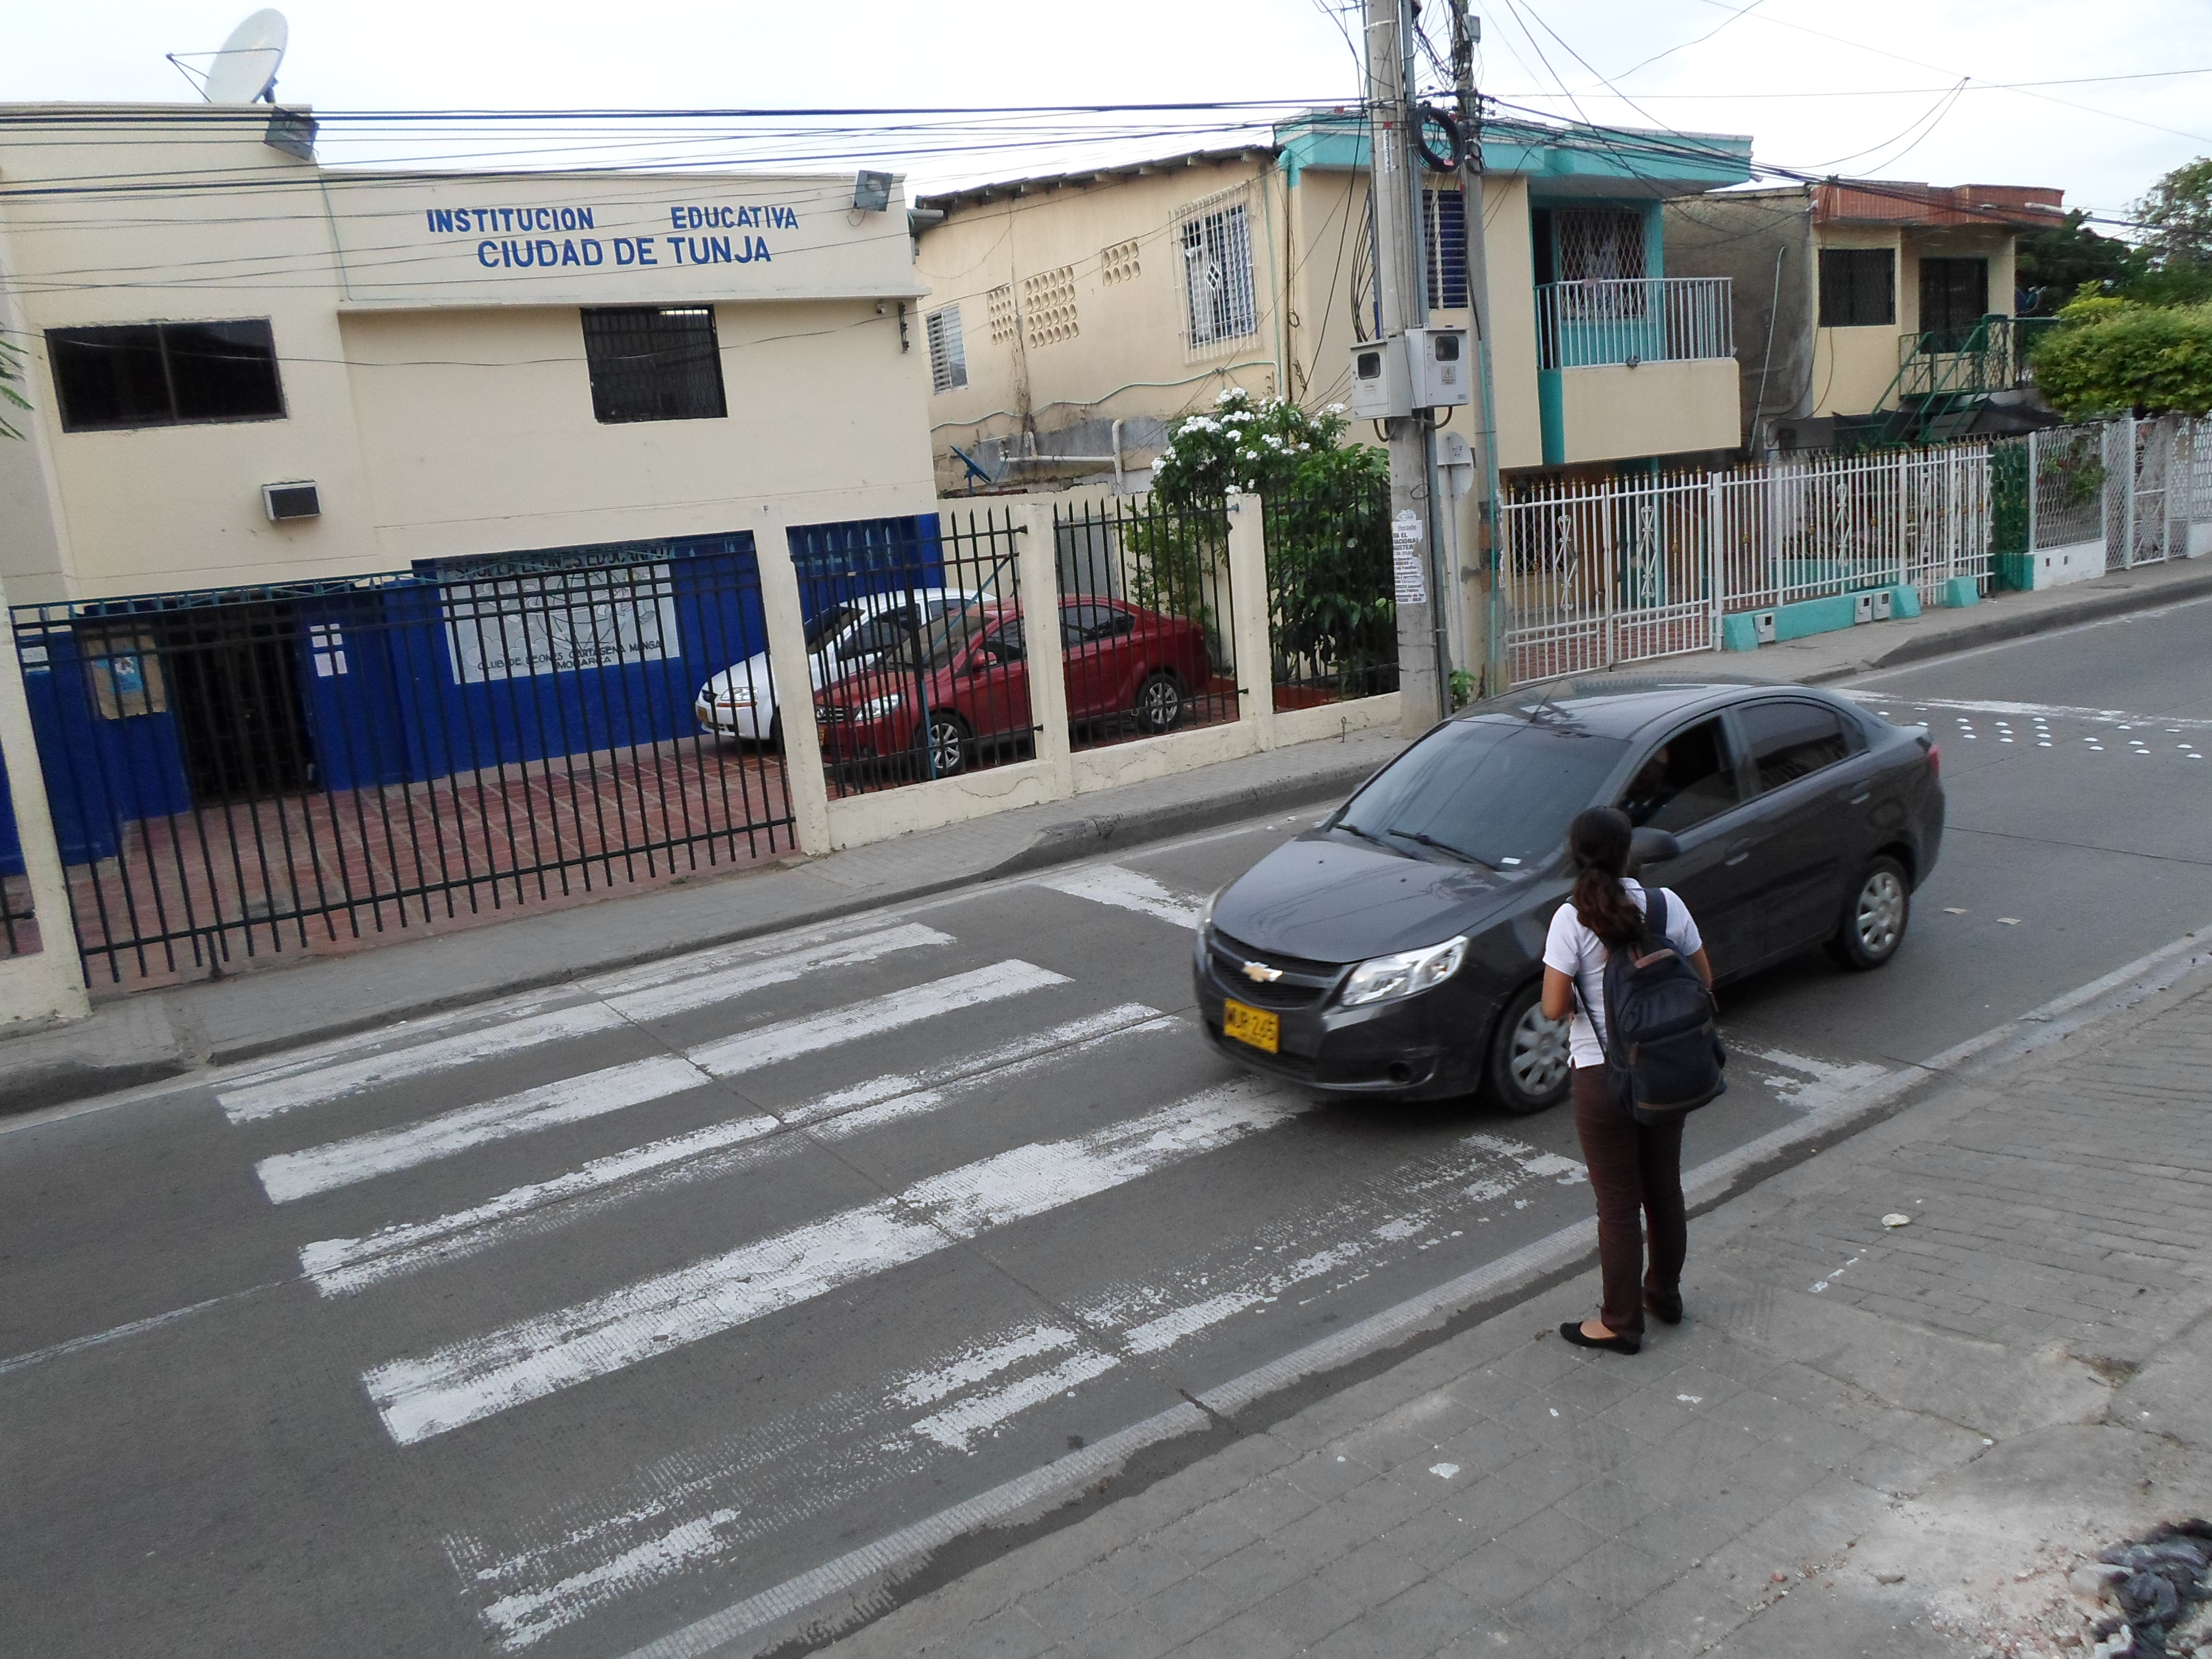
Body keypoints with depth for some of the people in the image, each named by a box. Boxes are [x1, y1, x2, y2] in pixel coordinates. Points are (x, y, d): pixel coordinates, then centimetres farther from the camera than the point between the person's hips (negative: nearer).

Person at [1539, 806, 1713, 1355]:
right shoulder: (1666, 903, -6)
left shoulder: (1572, 919, -17)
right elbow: (1702, 981, 3)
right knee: (1664, 1188, 21)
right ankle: (1664, 1293, 39)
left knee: (1618, 1204, 7)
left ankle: (1621, 1322, 20)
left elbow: (1554, 1008, -17)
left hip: (1604, 1076, -4)